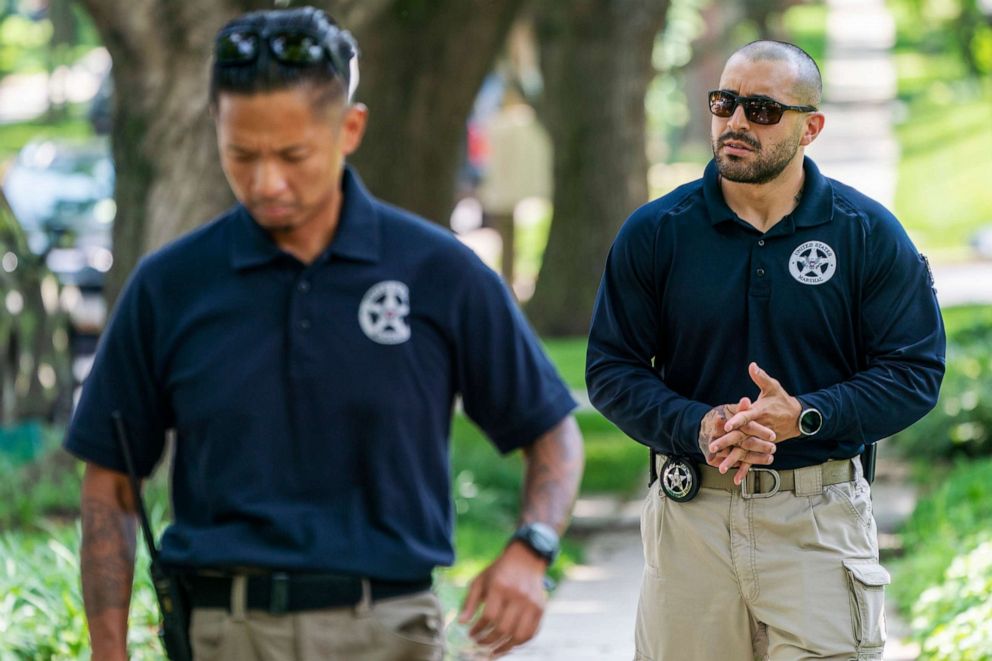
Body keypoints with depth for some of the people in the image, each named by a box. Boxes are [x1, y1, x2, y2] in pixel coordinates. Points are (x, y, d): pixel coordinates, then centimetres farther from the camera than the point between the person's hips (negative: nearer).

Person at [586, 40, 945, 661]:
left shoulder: (869, 233, 0)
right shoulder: (654, 232, 3)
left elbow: (914, 373, -1)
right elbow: (612, 370, 3)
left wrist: (803, 418, -16)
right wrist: (698, 427, -15)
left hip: (820, 521, -1)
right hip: (692, 513, 1)